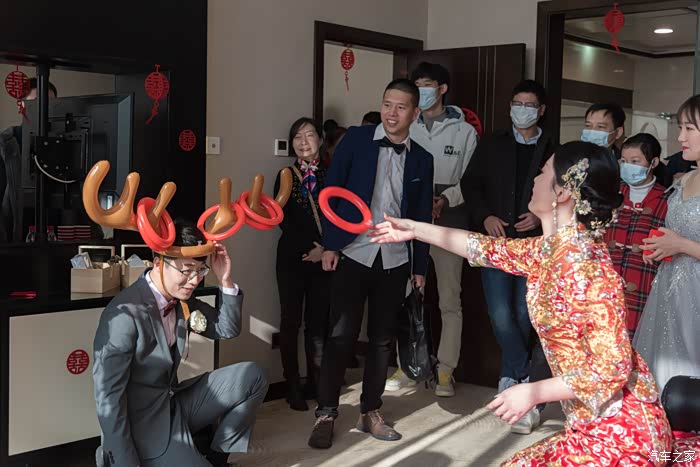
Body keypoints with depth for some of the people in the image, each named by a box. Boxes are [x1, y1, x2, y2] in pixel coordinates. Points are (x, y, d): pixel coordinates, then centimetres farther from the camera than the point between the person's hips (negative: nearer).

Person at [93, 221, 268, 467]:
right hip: (143, 424, -8)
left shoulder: (182, 298, 1)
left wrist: (225, 281, -7)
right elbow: (108, 397, -23)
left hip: (175, 403, 8)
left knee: (252, 376, 0)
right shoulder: (125, 315, -24)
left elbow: (227, 329, 10)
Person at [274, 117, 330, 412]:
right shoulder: (286, 176, 4)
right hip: (292, 257, -1)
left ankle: (315, 384, 11)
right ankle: (293, 387, 7)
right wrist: (310, 248, -10)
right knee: (291, 321, 1)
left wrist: (325, 249, -10)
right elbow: (284, 219, -2)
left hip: (323, 257, 1)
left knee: (318, 322, 3)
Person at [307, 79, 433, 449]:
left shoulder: (421, 159, 7)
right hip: (352, 254, -3)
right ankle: (326, 414, 8)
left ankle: (370, 412, 21)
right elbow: (332, 191, -2)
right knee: (341, 335, -3)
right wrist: (330, 243, -8)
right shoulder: (355, 139, -2)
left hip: (395, 260, 3)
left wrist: (420, 266, 10)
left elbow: (422, 216, 10)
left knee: (383, 339, 9)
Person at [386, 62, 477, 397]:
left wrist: (445, 200, -16)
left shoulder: (464, 132, 4)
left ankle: (445, 371, 9)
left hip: (448, 222, -2)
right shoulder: (407, 129, 9)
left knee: (449, 299, 1)